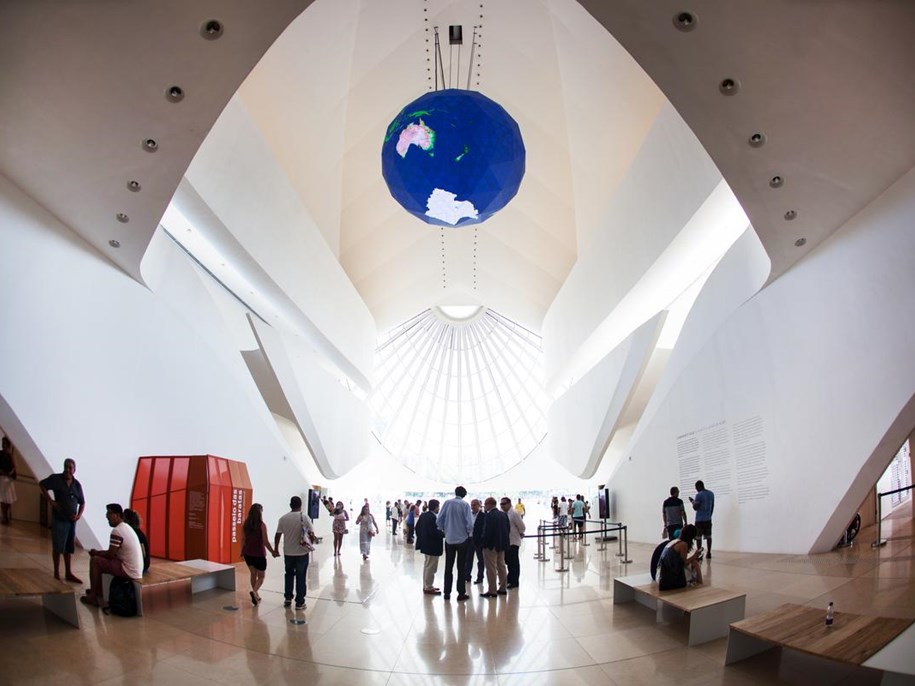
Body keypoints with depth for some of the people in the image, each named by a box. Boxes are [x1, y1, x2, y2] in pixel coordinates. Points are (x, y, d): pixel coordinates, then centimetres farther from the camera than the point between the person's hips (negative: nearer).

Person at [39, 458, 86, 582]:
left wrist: (78, 515, -2)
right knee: (58, 547, 2)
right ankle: (56, 573, 14)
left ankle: (68, 573, 19)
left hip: (72, 520, 4)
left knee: (68, 547, 11)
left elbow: (82, 502, 13)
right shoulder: (56, 479, -7)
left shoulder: (77, 485, 5)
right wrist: (50, 501, -9)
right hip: (59, 519, -4)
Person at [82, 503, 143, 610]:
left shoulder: (116, 531, -16)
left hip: (129, 571, -9)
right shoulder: (126, 527, 13)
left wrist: (96, 552, 4)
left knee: (94, 560, -1)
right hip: (136, 570, 9)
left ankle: (93, 596, 9)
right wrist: (99, 552, 14)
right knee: (100, 559, 22)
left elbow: (110, 555, -13)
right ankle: (98, 592, 29)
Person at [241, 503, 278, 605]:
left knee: (253, 574, 22)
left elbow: (243, 539, 3)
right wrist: (273, 551, -2)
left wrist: (242, 551, 17)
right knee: (261, 576, 10)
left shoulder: (245, 524, -3)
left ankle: (256, 595, 28)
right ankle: (254, 591, -15)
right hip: (259, 554, -5)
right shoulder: (262, 525, -16)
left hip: (248, 554, 5)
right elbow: (266, 542, -15)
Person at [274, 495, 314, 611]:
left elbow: (277, 535, 0)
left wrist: (276, 549, 13)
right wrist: (310, 541, 10)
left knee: (289, 575, 22)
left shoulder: (283, 518, -3)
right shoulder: (305, 517, -10)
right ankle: (299, 602, 10)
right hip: (302, 553, -2)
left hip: (288, 552, 3)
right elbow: (311, 534, -10)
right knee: (300, 577, 7)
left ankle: (287, 598, 25)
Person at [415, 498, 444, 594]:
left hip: (425, 544, 10)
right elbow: (434, 532, -28)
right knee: (431, 567, 1)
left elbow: (417, 527, 12)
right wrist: (444, 534, -16)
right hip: (432, 546, -10)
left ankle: (426, 585, 30)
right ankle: (428, 588, 9)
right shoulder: (433, 517, -23)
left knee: (426, 566, 20)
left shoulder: (423, 515, 6)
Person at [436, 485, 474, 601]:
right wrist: (469, 533, 4)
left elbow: (439, 520, -5)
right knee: (461, 567, 8)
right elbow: (469, 523, -16)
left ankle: (447, 593, 14)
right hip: (462, 539, -2)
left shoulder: (447, 503, -4)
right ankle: (461, 593, 9)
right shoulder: (465, 504, -12)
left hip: (449, 539, 2)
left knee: (448, 566, 13)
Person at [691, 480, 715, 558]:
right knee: (708, 536, 10)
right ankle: (709, 553, 11)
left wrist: (692, 501, 3)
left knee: (698, 537, 0)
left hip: (700, 519, -6)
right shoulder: (711, 494, 8)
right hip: (708, 519, 6)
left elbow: (695, 508, -14)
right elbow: (712, 506, 14)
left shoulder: (699, 495, -15)